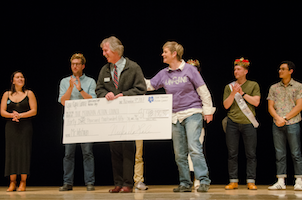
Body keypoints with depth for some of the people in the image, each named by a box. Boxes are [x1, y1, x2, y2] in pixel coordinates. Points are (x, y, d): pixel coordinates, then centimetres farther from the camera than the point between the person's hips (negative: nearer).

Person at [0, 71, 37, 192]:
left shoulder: (29, 94, 7)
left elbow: (34, 111, -1)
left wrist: (20, 115, -13)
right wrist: (12, 115, -14)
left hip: (25, 126, -2)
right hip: (11, 126, 2)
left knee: (24, 152, -6)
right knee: (11, 151, -3)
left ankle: (23, 182, -3)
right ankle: (12, 182, 1)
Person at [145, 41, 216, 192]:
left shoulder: (189, 70, -3)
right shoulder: (163, 74, 10)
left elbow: (203, 91, 0)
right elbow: (149, 85, 12)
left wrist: (208, 110, 0)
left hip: (192, 113, -5)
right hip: (175, 117, 5)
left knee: (194, 147, -17)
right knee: (179, 153, 6)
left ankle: (204, 180, -15)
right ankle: (185, 184, 14)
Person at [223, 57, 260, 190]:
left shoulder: (253, 85, 8)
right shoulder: (229, 87, 12)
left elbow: (256, 102, -3)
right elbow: (226, 105, 4)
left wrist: (242, 93, -7)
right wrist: (233, 93, -10)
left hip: (248, 123, -1)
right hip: (232, 123, 2)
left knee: (251, 154, -2)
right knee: (232, 154, 1)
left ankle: (251, 182, 2)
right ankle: (233, 181, 6)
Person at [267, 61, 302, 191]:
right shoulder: (274, 88, 12)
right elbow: (270, 106, 7)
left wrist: (285, 118, -11)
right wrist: (278, 118, -11)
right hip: (277, 125, 3)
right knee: (279, 154, 4)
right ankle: (280, 182, 7)